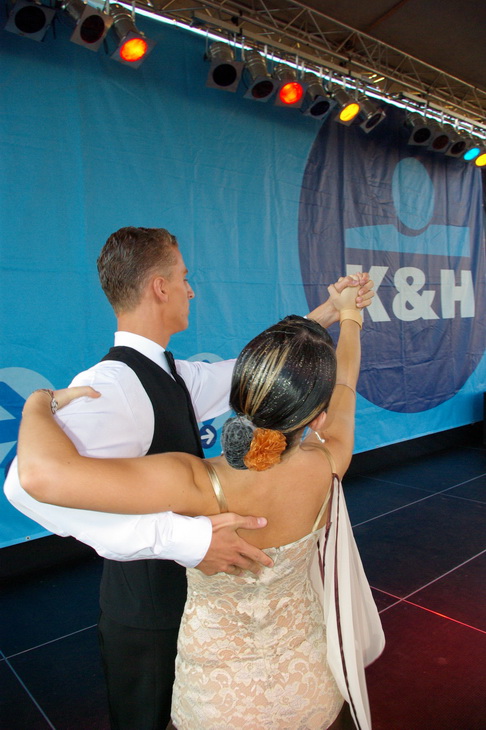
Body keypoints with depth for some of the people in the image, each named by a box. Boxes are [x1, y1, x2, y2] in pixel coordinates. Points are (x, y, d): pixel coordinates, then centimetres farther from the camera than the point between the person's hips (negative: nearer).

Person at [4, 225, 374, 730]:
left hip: (183, 591, 8)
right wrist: (183, 538, -47)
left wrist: (320, 318, 16)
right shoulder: (112, 386, -31)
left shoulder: (170, 376, -1)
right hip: (147, 613, -8)